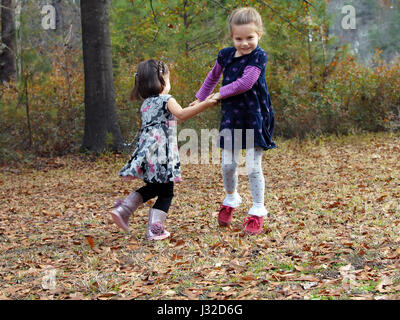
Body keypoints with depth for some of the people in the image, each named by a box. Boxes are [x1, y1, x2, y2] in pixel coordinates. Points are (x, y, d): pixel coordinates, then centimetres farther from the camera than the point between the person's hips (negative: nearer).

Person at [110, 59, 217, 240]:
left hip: (146, 149, 7)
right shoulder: (166, 100, -5)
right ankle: (155, 229, -1)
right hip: (161, 154, -7)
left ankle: (123, 209, 14)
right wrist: (204, 105, -21)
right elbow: (180, 114, -23)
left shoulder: (145, 104, 19)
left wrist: (192, 109, 33)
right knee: (165, 193, 3)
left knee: (152, 188, 23)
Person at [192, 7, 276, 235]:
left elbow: (245, 82, -22)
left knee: (253, 167, -2)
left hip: (255, 117, -4)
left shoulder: (259, 57, -11)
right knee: (228, 165, 6)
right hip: (231, 116, 5)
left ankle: (257, 212, 11)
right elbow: (213, 77, 23)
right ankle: (231, 200, 33)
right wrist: (200, 99, 28)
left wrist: (221, 94, -12)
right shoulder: (226, 55, 5)